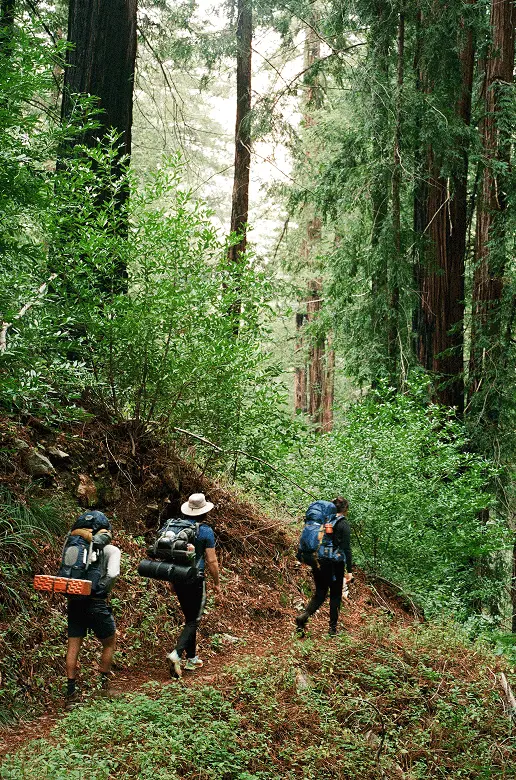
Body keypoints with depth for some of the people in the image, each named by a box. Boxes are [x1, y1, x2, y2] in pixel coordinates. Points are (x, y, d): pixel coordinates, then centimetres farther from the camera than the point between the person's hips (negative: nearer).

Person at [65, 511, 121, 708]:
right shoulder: (111, 550, -1)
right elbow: (112, 574, -16)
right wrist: (101, 589, -6)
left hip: (74, 602, 4)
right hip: (96, 603, -4)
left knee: (73, 647, 9)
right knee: (109, 643, 18)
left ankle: (71, 693, 10)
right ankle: (104, 685, 24)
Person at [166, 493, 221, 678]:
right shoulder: (205, 531, -10)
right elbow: (211, 561, -9)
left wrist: (171, 580, 19)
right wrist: (217, 583, 3)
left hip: (178, 579, 6)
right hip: (196, 580, -5)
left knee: (189, 618, 18)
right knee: (193, 621, 1)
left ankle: (192, 659, 24)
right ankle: (176, 654, -18)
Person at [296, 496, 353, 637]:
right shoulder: (343, 524, -9)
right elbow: (346, 549, -12)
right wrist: (349, 570, -10)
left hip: (318, 563, 5)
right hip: (334, 565, -4)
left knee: (319, 594, 11)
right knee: (335, 595, 11)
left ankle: (303, 616, -12)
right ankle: (333, 628, 14)